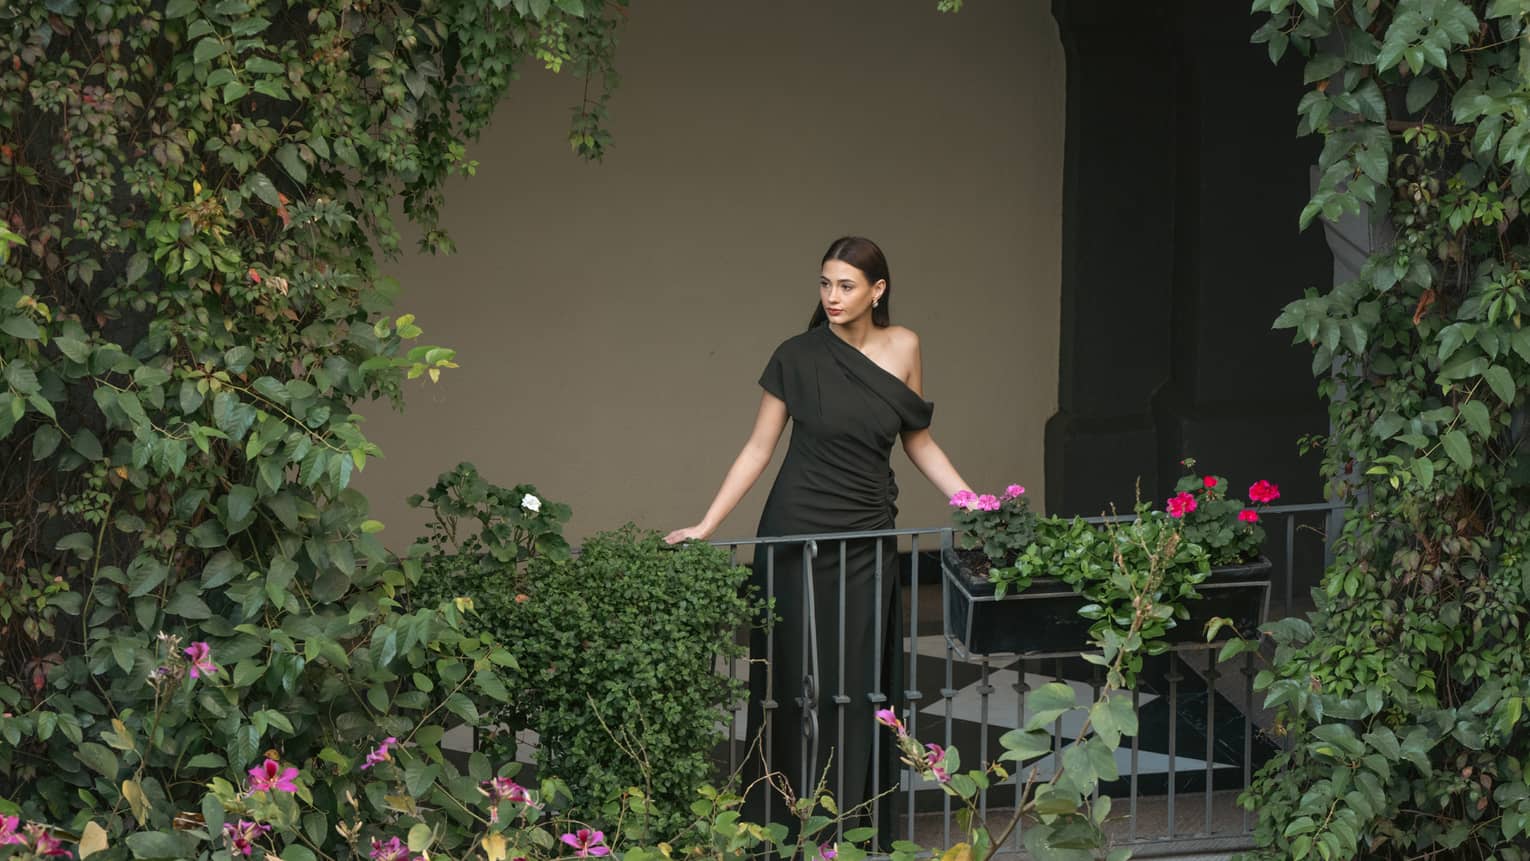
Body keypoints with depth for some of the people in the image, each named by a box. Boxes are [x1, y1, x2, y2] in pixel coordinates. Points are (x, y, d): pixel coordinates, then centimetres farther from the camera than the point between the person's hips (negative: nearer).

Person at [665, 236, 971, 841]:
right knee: (798, 682, -1)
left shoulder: (903, 348, 4)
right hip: (798, 534, -3)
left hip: (870, 539, 3)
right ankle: (788, 828, 7)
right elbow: (758, 449, 0)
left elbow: (918, 443, 13)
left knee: (862, 685, 3)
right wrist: (706, 525, -7)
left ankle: (856, 823, 11)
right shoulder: (798, 357, -5)